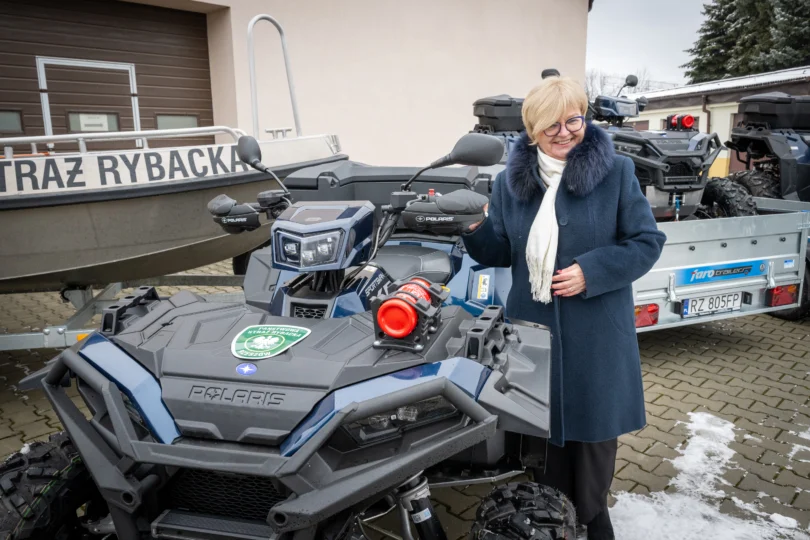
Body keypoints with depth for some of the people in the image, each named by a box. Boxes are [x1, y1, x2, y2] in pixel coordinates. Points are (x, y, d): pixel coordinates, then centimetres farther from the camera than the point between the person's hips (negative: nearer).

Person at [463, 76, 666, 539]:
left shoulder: (617, 172, -5)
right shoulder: (510, 181, 3)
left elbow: (648, 241, -5)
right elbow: (502, 252, 5)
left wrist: (592, 272, -18)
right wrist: (475, 230, -15)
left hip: (597, 331, -1)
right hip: (533, 326, 2)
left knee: (594, 421, 13)